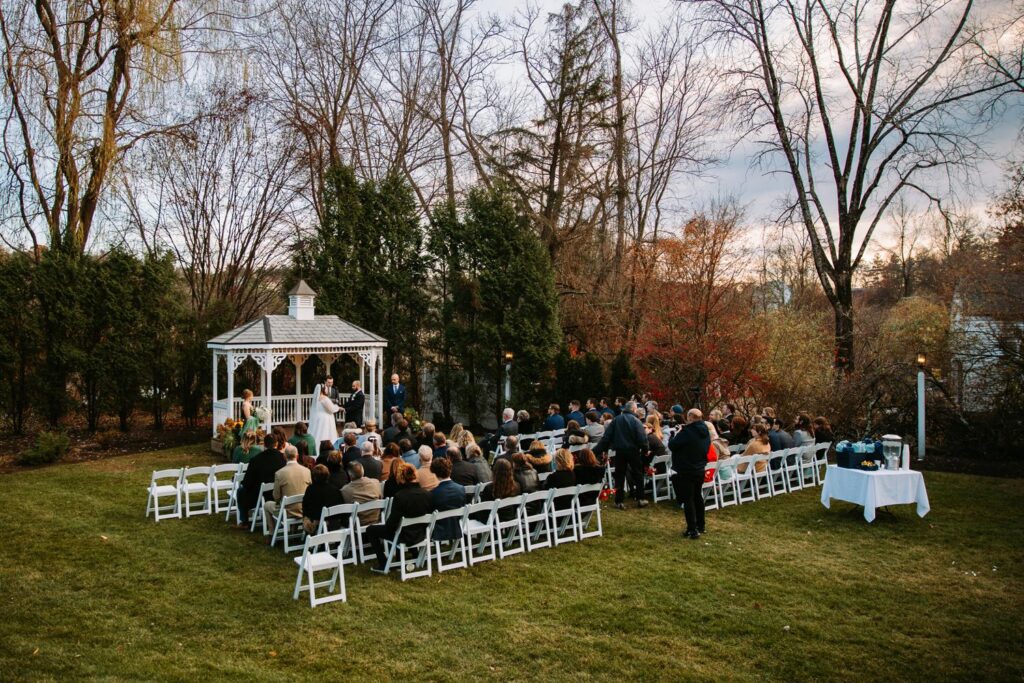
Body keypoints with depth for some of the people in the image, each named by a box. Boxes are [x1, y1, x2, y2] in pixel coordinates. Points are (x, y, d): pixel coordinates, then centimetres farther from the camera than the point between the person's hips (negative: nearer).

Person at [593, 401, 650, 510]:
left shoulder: (616, 420, 1)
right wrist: (645, 449, -5)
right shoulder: (635, 420, -8)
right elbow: (642, 437, -16)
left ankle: (620, 501, 6)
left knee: (619, 476, 8)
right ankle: (640, 499, 14)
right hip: (633, 451, -2)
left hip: (619, 451, 2)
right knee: (638, 475, 12)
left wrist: (599, 450, 2)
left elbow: (606, 436, -1)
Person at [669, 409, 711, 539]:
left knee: (688, 500, -1)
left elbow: (672, 445, -18)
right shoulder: (705, 431, 3)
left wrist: (677, 434, 0)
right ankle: (700, 526, 28)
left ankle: (693, 530, -2)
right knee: (698, 497, 19)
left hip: (686, 471, -8)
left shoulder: (687, 432, -24)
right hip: (700, 470, 8)